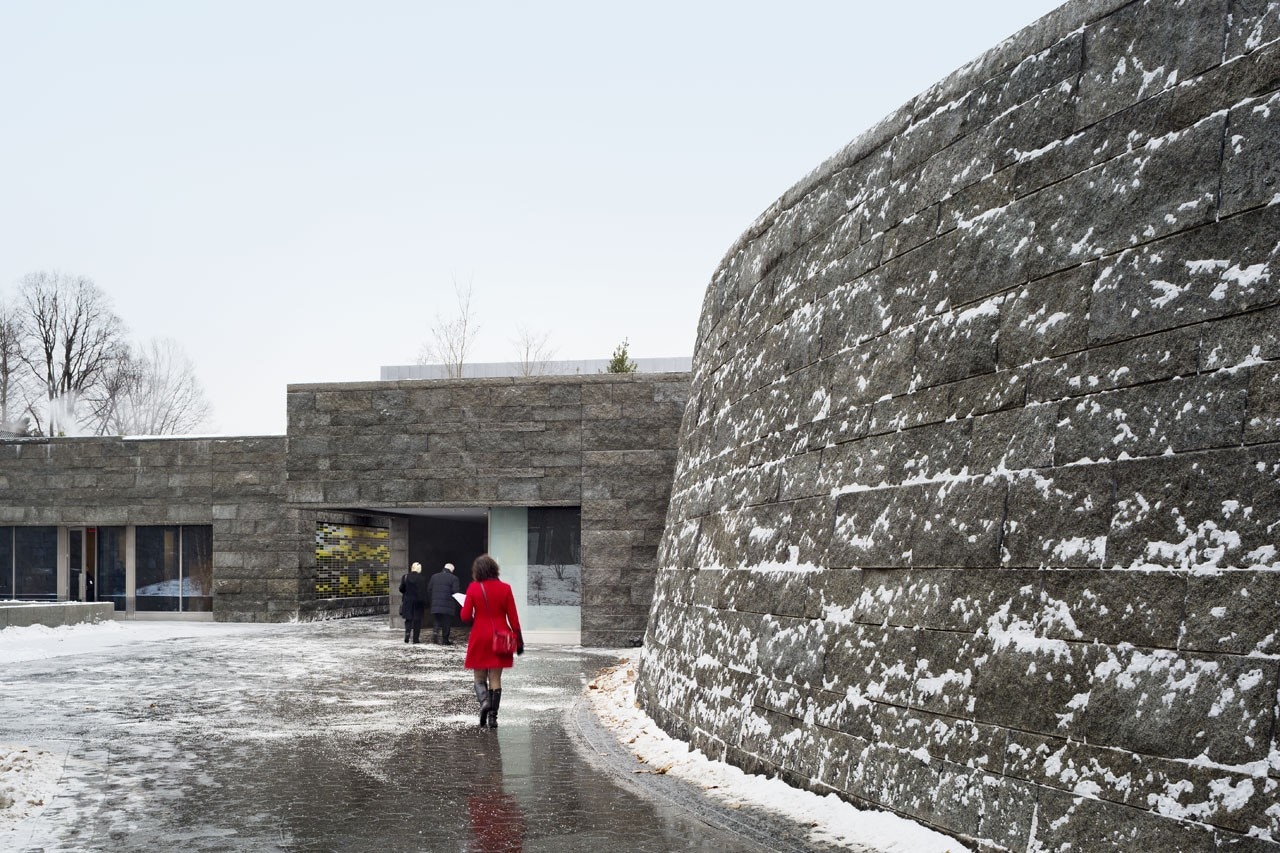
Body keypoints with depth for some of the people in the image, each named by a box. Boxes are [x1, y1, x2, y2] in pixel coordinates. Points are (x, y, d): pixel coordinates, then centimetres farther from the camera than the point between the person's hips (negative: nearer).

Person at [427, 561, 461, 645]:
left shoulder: (434, 576, 9)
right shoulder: (453, 579, -5)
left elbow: (429, 590, 10)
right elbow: (455, 592, -9)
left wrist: (430, 601, 18)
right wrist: (456, 604, 6)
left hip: (435, 606, 3)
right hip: (448, 606, -3)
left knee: (436, 622, 12)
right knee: (446, 624, 5)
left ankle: (435, 631, -13)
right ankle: (445, 640, 6)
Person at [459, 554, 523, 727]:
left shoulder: (473, 588, -7)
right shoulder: (505, 588, -3)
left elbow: (465, 616, -8)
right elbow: (513, 617, -2)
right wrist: (519, 641, 5)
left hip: (480, 637, -1)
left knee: (480, 677, 11)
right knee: (495, 678, 8)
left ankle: (484, 701, -17)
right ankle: (493, 716, 3)